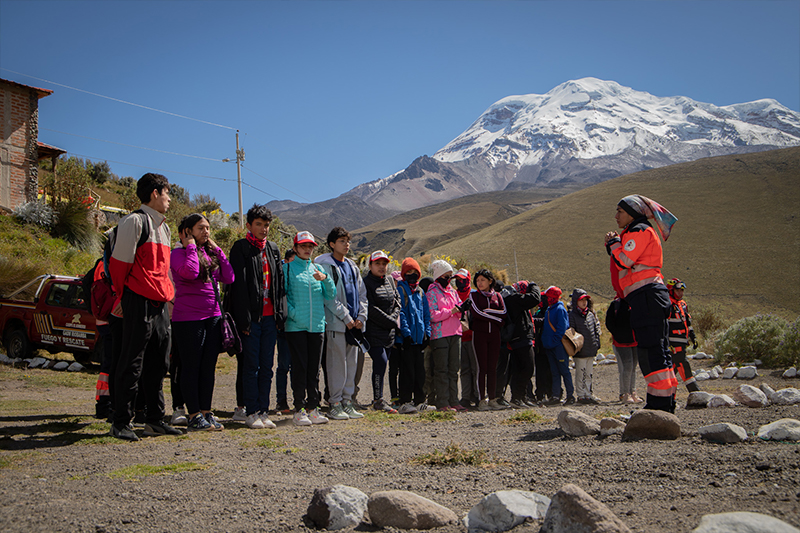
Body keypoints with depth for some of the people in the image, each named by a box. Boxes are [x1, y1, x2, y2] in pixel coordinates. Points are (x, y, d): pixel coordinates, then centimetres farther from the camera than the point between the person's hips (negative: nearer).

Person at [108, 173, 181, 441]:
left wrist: (168, 293, 16)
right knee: (132, 364, -4)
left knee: (158, 364, 11)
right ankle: (121, 422, 3)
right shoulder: (135, 221, -7)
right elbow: (119, 262, -8)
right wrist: (124, 297, -2)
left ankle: (154, 419, 19)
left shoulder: (163, 226, 20)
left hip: (160, 305, 8)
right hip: (139, 303, -8)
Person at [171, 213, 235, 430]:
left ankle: (206, 412, 17)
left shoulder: (210, 253, 15)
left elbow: (229, 278, 5)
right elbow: (190, 272, -25)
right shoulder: (179, 253, -5)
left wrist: (216, 249, 6)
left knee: (209, 367, 9)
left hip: (213, 316, 7)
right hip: (188, 318, -7)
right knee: (191, 367, 0)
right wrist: (191, 246, -12)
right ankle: (194, 415, 6)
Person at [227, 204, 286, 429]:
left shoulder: (273, 248, 15)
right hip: (251, 316, -5)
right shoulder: (240, 248, -3)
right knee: (251, 365, -1)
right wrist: (244, 318, -15)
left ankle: (263, 411, 14)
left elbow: (279, 282, 15)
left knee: (267, 366, 8)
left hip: (270, 316, 6)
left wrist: (281, 314, 6)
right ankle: (252, 413, 5)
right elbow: (239, 284, -9)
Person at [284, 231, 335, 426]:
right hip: (296, 326, -4)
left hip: (317, 325, 5)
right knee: (299, 366, -5)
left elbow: (331, 295, 9)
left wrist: (325, 279, -8)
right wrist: (292, 313, -16)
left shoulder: (317, 268, 15)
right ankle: (299, 410, 1)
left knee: (314, 368, 7)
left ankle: (313, 408, 13)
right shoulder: (287, 267, 2)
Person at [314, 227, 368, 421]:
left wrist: (361, 317, 3)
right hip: (336, 324, -7)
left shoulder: (352, 266, 18)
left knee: (352, 363, 8)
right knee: (337, 363, -6)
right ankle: (335, 404, 0)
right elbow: (329, 297, -12)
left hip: (354, 323, 7)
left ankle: (347, 402, 15)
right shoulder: (325, 265, -5)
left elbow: (362, 294, 18)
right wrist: (346, 318, -13)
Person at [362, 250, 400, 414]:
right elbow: (370, 308, -14)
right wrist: (389, 321, -10)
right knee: (381, 362, -15)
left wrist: (394, 319, -2)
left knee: (381, 364, 8)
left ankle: (378, 400, 15)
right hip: (373, 331, -7)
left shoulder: (390, 280, 15)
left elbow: (397, 302, 16)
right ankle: (378, 400, -10)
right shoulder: (365, 282, -8)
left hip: (389, 332, 7)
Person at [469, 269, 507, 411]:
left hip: (494, 335, 3)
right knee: (482, 367, -6)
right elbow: (476, 312, -10)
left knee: (492, 367, 3)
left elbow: (503, 312, 0)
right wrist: (496, 318, -8)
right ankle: (481, 400, -4)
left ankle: (492, 399, 7)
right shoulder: (473, 295, 4)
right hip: (479, 334, -3)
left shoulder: (497, 295, 13)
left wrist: (488, 310, -11)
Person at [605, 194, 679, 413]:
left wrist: (613, 244, 1)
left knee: (650, 349, -12)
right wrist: (614, 246, 16)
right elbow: (628, 263, 25)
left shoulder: (639, 231, -6)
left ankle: (660, 402, -12)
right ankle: (666, 402, 16)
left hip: (647, 296, -11)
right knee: (658, 350, 11)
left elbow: (624, 261, -15)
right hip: (647, 298, 11)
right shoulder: (638, 232, 25)